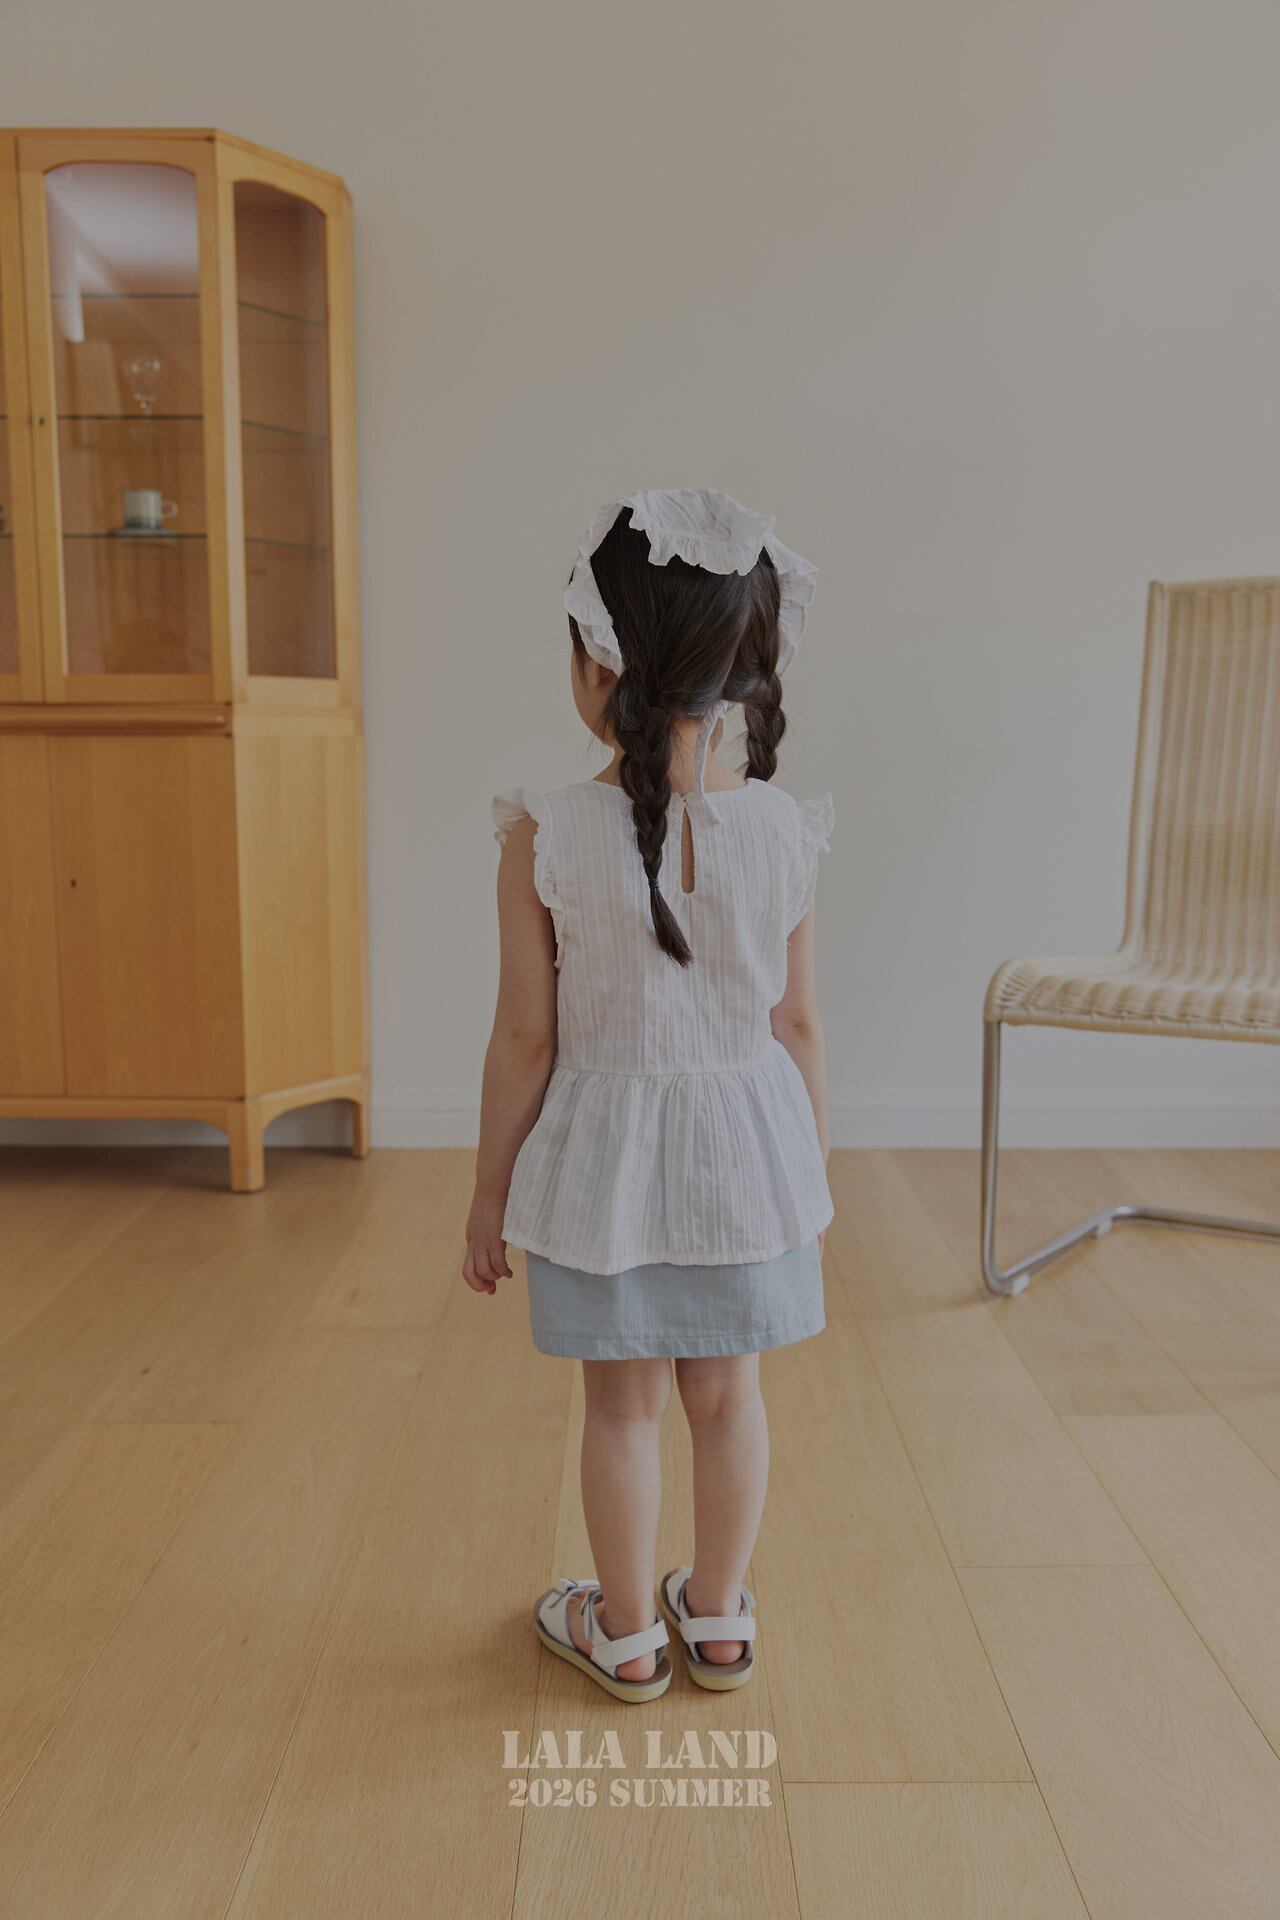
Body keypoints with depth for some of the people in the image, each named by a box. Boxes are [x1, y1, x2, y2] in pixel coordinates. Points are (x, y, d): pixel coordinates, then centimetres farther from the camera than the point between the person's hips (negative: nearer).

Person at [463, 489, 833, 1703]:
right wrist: (810, 1180, 12)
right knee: (726, 1393, 19)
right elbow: (797, 1029, -3)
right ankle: (718, 1619, 38)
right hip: (746, 1145, 2)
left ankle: (626, 1636, 35)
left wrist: (490, 1192, 2)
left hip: (604, 1155, -2)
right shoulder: (785, 834, -9)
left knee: (623, 1405, 15)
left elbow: (527, 1039, -11)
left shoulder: (546, 839, -17)